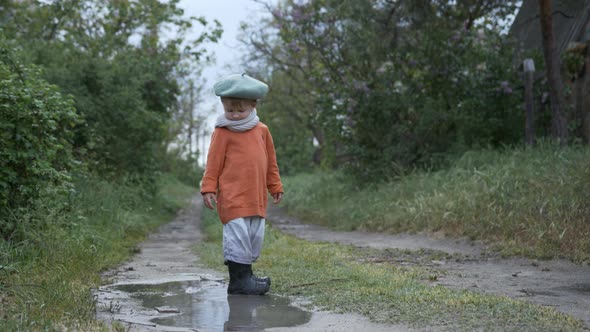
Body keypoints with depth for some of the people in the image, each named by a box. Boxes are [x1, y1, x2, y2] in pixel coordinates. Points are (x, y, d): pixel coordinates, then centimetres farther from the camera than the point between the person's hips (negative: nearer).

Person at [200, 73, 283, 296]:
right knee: (238, 235, -10)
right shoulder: (223, 132, -3)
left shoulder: (261, 130, 11)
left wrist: (275, 186, 23)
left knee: (255, 236, 10)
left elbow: (270, 161, 20)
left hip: (257, 197, 6)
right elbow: (214, 163, -1)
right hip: (233, 197, -6)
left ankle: (245, 274, 22)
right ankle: (239, 280, -3)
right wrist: (208, 188, -6)